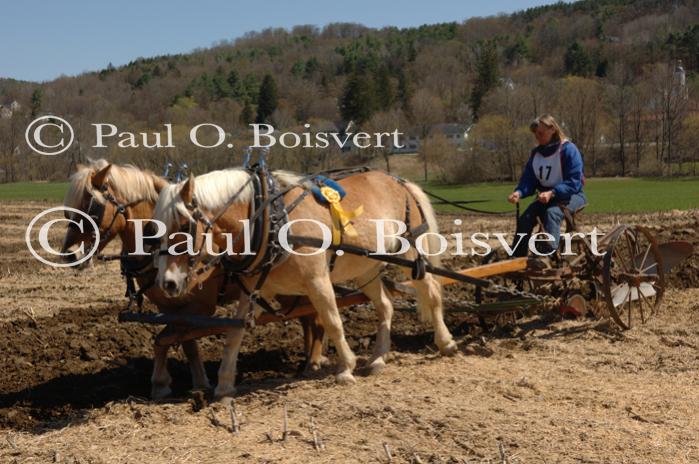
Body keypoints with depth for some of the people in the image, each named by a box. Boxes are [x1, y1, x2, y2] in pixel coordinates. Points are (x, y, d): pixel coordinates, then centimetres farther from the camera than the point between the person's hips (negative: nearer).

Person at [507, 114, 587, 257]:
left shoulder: (568, 149, -14)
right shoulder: (536, 153, 5)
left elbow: (574, 182, -20)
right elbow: (528, 180, 1)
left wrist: (552, 193, -35)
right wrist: (519, 192, -22)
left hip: (571, 195, -6)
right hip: (546, 196, 6)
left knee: (552, 212, -37)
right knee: (525, 219, -18)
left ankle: (549, 251, -50)